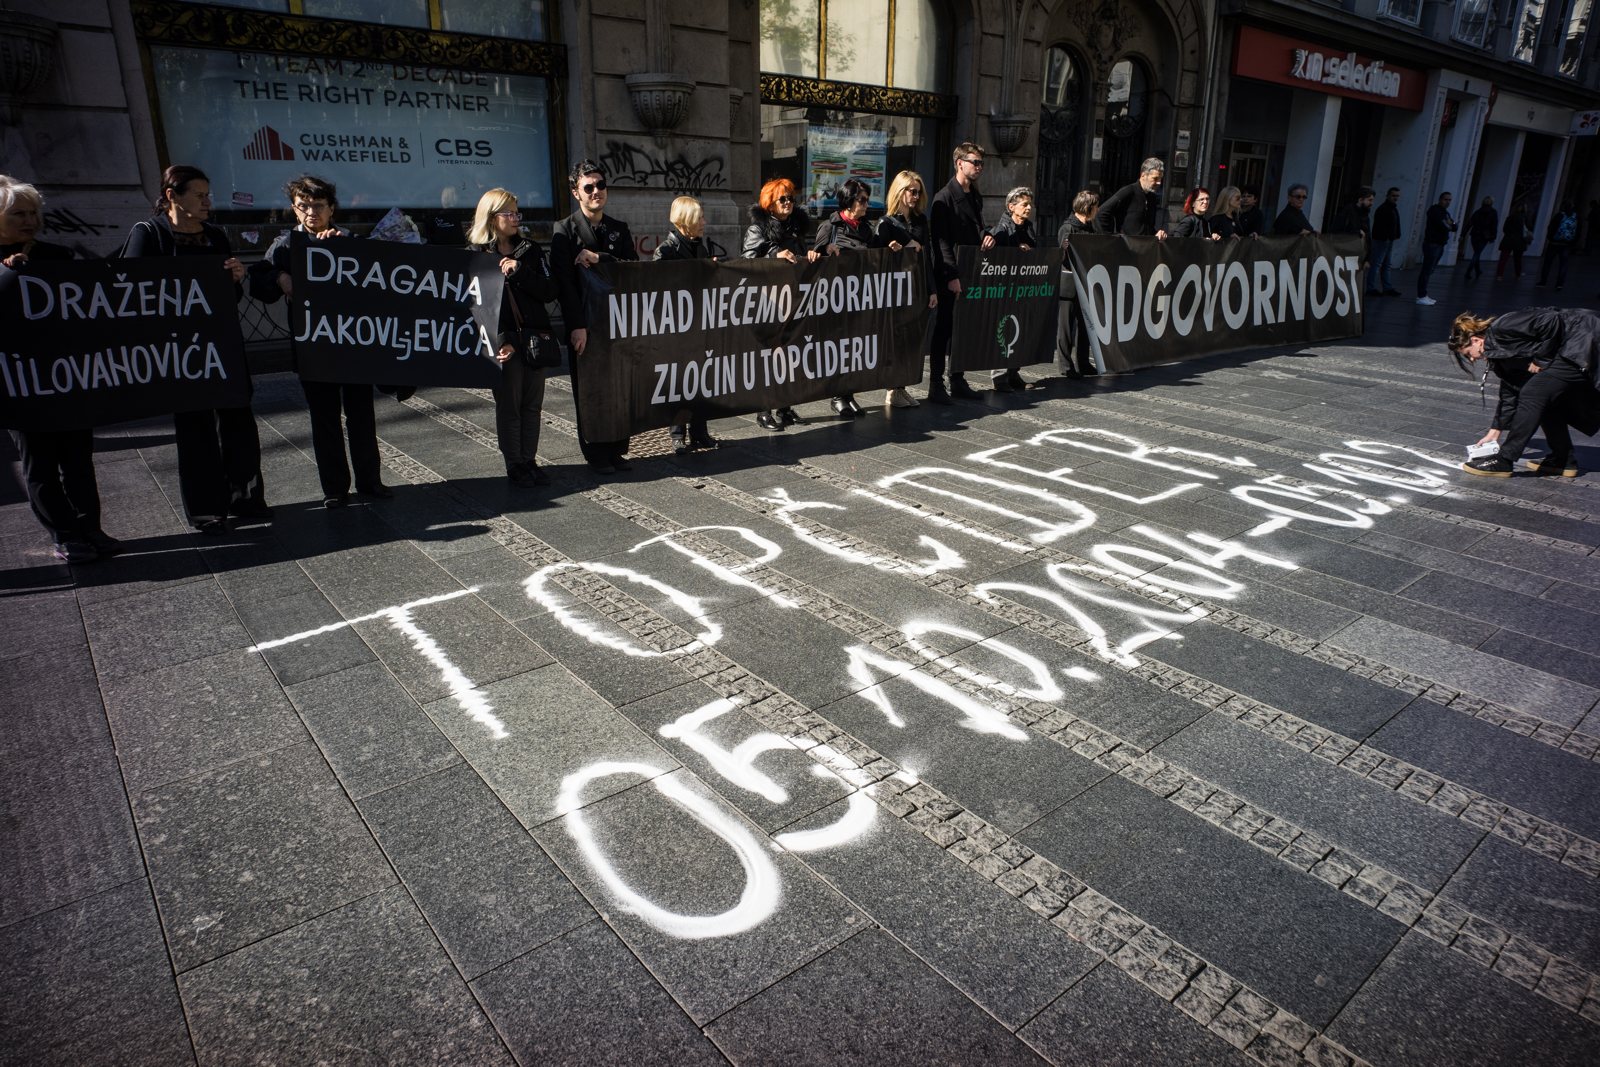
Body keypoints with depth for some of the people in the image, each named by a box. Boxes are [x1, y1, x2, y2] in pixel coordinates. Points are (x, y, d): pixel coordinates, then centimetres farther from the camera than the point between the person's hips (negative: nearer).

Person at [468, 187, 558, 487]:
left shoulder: (530, 249, 9)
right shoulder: (476, 254, 0)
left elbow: (549, 292, 0)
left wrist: (519, 272, -14)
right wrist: (499, 341, -15)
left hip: (534, 338, 3)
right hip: (502, 342, -3)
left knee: (532, 404, 8)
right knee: (508, 406, 2)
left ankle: (529, 461, 18)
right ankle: (514, 466, 13)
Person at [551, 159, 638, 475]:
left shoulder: (619, 228, 13)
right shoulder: (565, 231, -1)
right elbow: (564, 282, -10)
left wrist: (600, 258, -12)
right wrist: (577, 326, -18)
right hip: (586, 326, -4)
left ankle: (616, 450, 18)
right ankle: (596, 455, 12)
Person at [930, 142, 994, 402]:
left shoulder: (976, 197, 17)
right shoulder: (944, 198, -9)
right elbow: (941, 240, -15)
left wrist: (986, 236, 2)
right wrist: (951, 276, -21)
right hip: (950, 275, -8)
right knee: (943, 328, -3)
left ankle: (957, 380, 19)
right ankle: (936, 385, 2)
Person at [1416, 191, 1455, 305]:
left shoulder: (1446, 213, 21)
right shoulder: (1435, 210, -7)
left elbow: (1454, 228, 17)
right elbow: (1442, 225, -19)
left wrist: (1452, 223, -5)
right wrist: (1449, 225, 3)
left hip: (1440, 245, 9)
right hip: (1432, 244, -9)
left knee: (1429, 271, 9)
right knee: (1427, 271, -12)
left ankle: (1423, 295, 12)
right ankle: (1421, 297, -15)